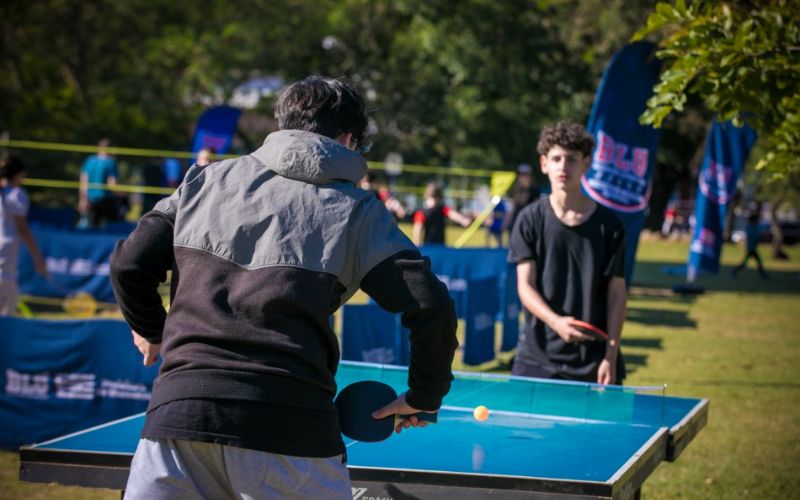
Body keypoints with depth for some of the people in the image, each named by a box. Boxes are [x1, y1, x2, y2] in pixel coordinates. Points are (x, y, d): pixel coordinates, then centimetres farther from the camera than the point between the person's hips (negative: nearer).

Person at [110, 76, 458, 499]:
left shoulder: (206, 178, 17)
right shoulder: (355, 210, 10)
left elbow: (129, 264, 14)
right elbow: (431, 309, 1)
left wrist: (150, 331, 34)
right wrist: (423, 397, 17)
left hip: (178, 410, 2)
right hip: (289, 428, -2)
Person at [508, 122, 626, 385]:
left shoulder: (608, 224, 0)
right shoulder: (530, 220, 2)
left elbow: (616, 292, 1)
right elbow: (525, 286, -2)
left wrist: (610, 357, -5)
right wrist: (556, 321, -21)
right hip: (537, 357, 0)